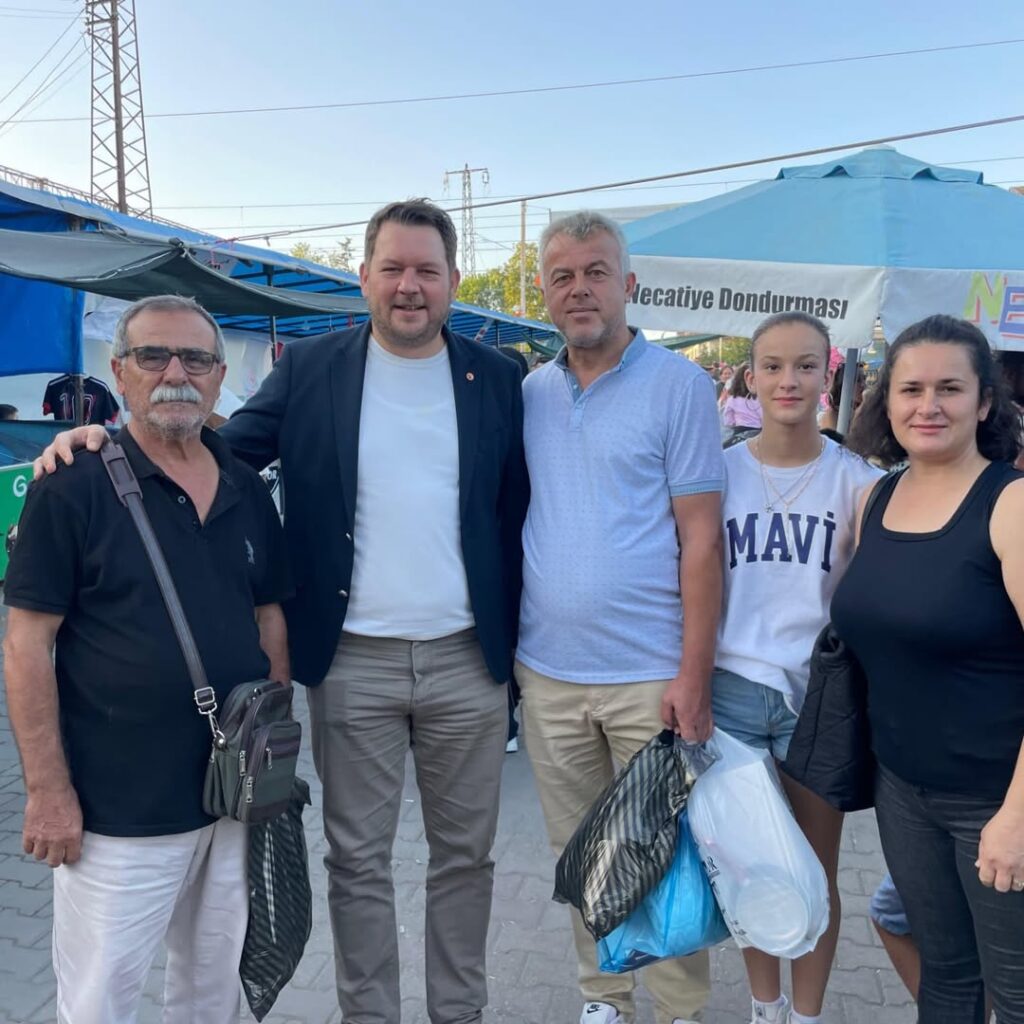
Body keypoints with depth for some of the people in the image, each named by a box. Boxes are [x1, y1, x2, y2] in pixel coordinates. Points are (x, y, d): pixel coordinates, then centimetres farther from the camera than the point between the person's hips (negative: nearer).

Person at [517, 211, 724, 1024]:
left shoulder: (680, 386, -5)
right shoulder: (528, 393, 8)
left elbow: (701, 538, -8)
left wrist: (694, 675, -13)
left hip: (649, 676, -4)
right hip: (547, 672, 4)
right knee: (580, 855, 17)